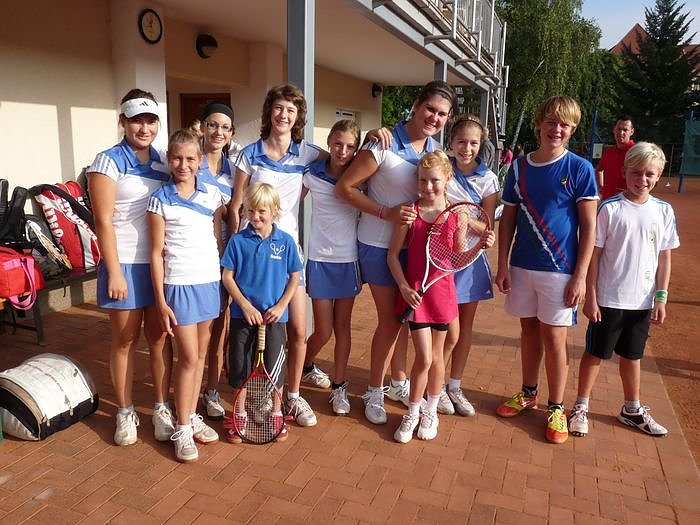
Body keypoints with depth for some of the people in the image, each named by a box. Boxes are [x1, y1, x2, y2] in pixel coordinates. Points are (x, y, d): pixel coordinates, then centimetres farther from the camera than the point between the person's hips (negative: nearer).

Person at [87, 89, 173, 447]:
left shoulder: (163, 161, 9)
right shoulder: (108, 162, -6)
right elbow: (104, 222, -10)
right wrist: (114, 272, -13)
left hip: (162, 262, 4)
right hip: (126, 264, -4)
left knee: (160, 336, 9)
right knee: (126, 340, 7)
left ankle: (162, 408, 23)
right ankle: (125, 413, 23)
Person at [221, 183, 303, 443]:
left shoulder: (285, 241, -3)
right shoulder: (238, 240, -3)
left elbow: (295, 277, 3)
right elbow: (227, 277, -2)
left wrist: (281, 306, -7)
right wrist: (245, 306, -12)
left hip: (274, 315, 0)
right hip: (243, 314, 0)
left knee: (275, 366, 9)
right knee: (239, 365, 9)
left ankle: (276, 413, 29)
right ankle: (240, 415, 27)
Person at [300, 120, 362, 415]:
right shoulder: (313, 173, -5)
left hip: (349, 259, 1)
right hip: (320, 259, -1)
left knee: (342, 327, 9)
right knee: (323, 331, 3)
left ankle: (339, 387, 24)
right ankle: (305, 367, 35)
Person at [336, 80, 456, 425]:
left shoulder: (437, 150, 2)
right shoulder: (385, 145, -17)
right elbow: (344, 187, -15)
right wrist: (387, 213, -23)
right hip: (380, 245, -6)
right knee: (390, 321, 0)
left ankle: (399, 383, 36)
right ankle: (374, 392, 20)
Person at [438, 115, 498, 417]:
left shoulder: (488, 179, -1)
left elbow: (488, 225, -2)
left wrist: (487, 238, -22)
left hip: (472, 260, 4)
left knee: (466, 328, 13)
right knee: (451, 333, -4)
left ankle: (455, 387, 31)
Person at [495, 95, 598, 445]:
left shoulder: (580, 169, -6)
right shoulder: (519, 168, 3)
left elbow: (589, 226, -7)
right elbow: (508, 220, 7)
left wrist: (580, 276, -11)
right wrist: (502, 265, 2)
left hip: (560, 269, -3)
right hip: (522, 266, 4)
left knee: (553, 338, 3)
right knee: (529, 329, 15)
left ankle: (556, 409, 19)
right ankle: (528, 394, 33)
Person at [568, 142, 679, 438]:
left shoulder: (664, 211, 0)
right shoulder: (610, 209, -10)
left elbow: (664, 257, 6)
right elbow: (594, 254, -8)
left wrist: (661, 297, 2)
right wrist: (591, 297, -10)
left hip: (642, 301, 3)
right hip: (608, 299, -3)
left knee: (632, 355, 19)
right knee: (595, 353, 8)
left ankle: (632, 409, 36)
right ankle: (581, 407, 23)